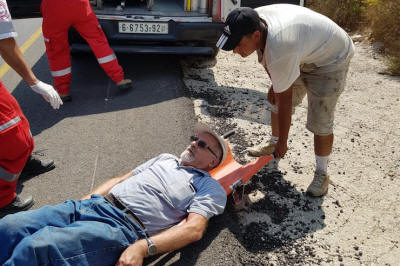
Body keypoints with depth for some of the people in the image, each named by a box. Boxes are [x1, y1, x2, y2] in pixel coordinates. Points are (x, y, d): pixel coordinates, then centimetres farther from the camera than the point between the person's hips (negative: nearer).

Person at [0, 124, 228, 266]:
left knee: (36, 247, -28)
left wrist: (142, 247, -26)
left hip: (125, 227, -7)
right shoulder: (166, 158, 26)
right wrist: (83, 202, 13)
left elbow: (194, 229, -11)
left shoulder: (209, 187, 5)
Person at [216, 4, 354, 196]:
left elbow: (285, 100, -32)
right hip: (302, 53, 9)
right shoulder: (254, 19, -18)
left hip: (331, 59, -8)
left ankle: (322, 174, 9)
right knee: (276, 102, 13)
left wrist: (283, 143, -21)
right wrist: (274, 85, 5)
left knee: (320, 123, -11)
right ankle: (273, 145, 34)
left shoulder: (279, 51, -42)